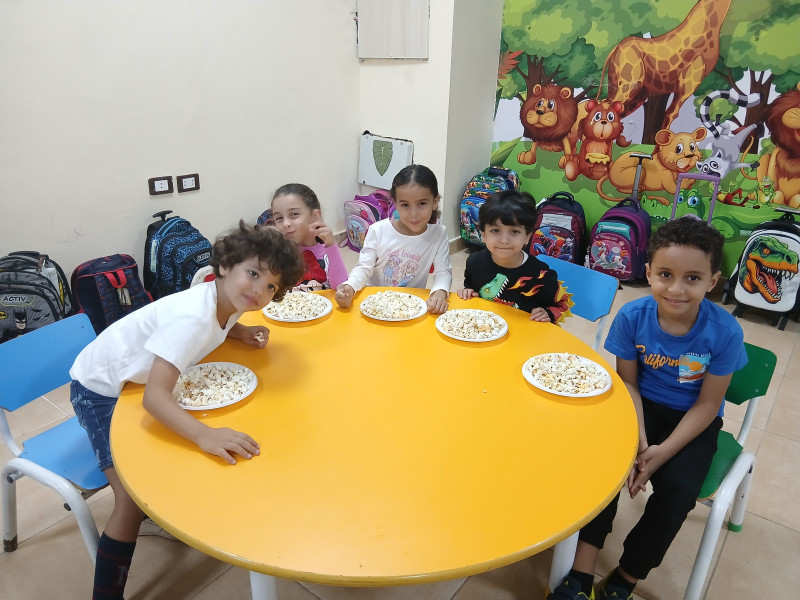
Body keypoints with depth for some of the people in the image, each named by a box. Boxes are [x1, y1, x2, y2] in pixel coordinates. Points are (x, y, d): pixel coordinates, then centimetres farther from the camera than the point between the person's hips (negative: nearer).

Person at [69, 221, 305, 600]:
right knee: (133, 498, -12)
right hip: (99, 388, -8)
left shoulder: (228, 300, -13)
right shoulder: (193, 316, -37)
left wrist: (241, 333, -9)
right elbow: (154, 397, -42)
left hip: (138, 378, 8)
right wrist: (206, 436, -56)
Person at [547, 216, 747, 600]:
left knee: (678, 490, -22)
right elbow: (628, 382, -7)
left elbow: (707, 404, -12)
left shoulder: (724, 332, -21)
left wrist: (663, 451, -20)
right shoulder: (632, 317, -18)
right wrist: (637, 439, -20)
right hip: (642, 407, 1)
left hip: (692, 420, -1)